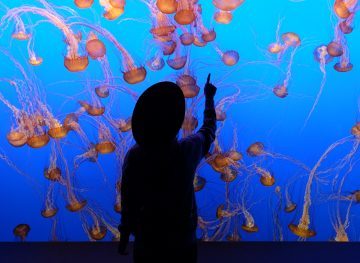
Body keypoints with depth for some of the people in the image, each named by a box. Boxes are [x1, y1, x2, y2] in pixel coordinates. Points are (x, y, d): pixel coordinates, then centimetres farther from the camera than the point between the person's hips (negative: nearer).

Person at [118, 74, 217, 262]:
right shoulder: (190, 149, -20)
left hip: (146, 243, 0)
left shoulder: (134, 157, -22)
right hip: (183, 243, 1)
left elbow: (128, 202, -12)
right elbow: (209, 129, 3)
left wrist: (124, 234, 5)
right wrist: (209, 98, 18)